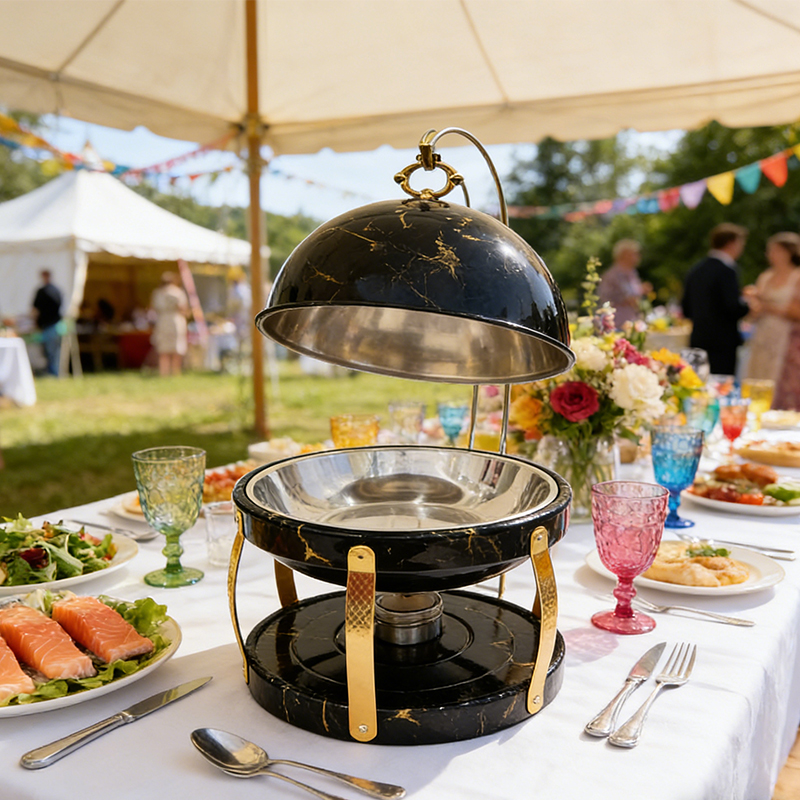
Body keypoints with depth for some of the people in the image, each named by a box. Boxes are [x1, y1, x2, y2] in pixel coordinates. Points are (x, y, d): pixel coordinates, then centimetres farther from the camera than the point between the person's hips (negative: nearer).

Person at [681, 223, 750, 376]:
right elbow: (735, 310, -18)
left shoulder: (696, 269, 11)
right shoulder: (727, 270, -13)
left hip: (697, 342, 8)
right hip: (723, 344, -8)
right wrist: (748, 302, 1)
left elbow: (686, 311, 14)